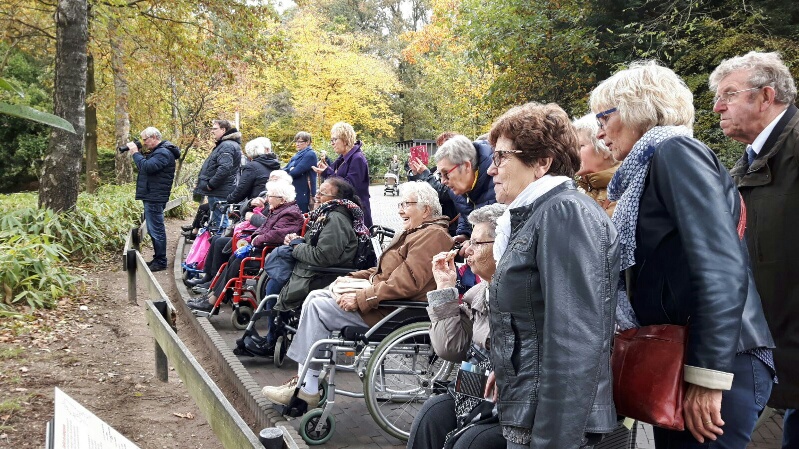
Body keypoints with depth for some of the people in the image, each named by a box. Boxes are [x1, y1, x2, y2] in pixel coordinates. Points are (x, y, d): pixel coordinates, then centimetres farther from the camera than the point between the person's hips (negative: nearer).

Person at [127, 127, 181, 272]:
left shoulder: (163, 153, -15)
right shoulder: (157, 151, 20)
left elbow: (146, 167, -25)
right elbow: (145, 166, 21)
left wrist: (135, 153, -16)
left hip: (155, 198, -11)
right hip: (151, 196, 11)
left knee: (156, 230, -7)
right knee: (153, 230, 16)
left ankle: (160, 262, -2)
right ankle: (157, 259, 23)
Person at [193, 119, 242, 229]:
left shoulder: (227, 146, -15)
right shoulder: (224, 144, 20)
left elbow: (224, 168, -28)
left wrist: (210, 184, -20)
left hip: (219, 193, -11)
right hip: (219, 191, 11)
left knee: (219, 222, -8)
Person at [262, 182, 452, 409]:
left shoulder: (433, 236, -17)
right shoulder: (410, 233, 18)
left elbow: (406, 283, -27)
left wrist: (360, 299, -24)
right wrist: (353, 278, 11)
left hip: (394, 311, -11)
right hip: (383, 297, 11)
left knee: (318, 306, -14)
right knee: (315, 296, 6)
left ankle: (308, 389, -6)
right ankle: (305, 378, 4)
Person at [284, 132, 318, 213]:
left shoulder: (310, 154, -8)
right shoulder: (297, 155, 18)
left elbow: (296, 172, -17)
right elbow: (283, 170, 14)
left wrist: (287, 171, 1)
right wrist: (290, 169, -8)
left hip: (303, 194, -8)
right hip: (292, 192, 8)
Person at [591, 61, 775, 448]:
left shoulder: (676, 152, -10)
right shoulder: (651, 167, 17)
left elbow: (722, 269, -20)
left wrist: (707, 376, -21)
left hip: (716, 365, -9)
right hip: (676, 362, 9)